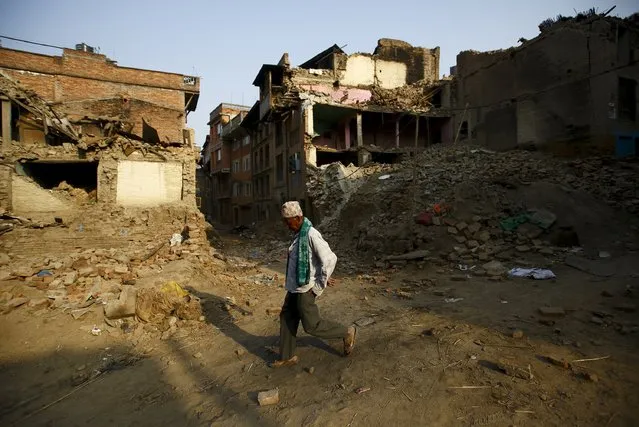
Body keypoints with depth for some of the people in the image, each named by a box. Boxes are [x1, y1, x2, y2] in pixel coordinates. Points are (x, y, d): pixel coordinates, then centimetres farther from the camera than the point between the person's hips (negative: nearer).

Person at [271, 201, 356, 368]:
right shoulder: (300, 234, 8)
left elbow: (330, 258, -26)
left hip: (305, 289, -9)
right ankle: (287, 357, 31)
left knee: (312, 325, 1)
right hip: (295, 286, 9)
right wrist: (323, 278, 14)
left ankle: (347, 333, 20)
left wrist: (319, 286, -19)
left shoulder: (311, 235, -21)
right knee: (286, 318, 15)